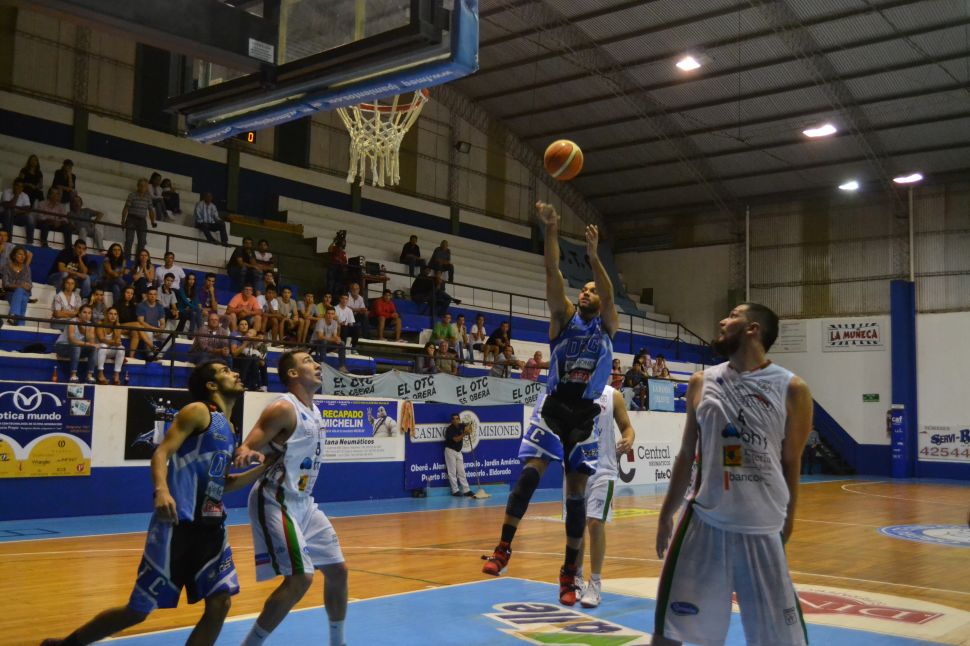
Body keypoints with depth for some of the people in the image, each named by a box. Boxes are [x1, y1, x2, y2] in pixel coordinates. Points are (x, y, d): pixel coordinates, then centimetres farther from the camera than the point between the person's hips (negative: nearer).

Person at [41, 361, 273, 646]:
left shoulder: (229, 429, 17)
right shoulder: (198, 411, -5)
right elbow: (161, 453, -16)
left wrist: (265, 467, 16)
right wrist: (161, 491, -34)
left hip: (211, 526, 7)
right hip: (178, 524, -7)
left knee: (220, 604, -4)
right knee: (138, 610, 3)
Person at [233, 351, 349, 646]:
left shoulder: (314, 411, 10)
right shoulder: (284, 408, -16)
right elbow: (247, 447, -22)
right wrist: (246, 453, -41)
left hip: (303, 503, 9)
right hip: (276, 503, -9)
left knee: (337, 570, 11)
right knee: (300, 578, -16)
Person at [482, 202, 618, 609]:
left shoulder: (607, 325, 7)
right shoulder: (564, 315, 7)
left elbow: (609, 293, -14)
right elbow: (553, 273, -6)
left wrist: (593, 255, -28)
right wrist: (551, 230, -18)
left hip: (585, 414, 0)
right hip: (553, 406, 0)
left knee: (576, 491, 3)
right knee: (531, 471, -18)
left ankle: (569, 574, 11)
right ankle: (503, 548, -10)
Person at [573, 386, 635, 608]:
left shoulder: (613, 395, -1)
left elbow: (626, 426, 3)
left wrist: (629, 440, -19)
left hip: (602, 469, -2)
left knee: (595, 523, -10)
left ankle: (595, 584, 1)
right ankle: (576, 578, 26)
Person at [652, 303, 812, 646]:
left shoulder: (791, 390, -4)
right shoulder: (701, 382, 6)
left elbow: (791, 465, 3)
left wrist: (787, 525, 8)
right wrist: (666, 513, 14)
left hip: (763, 530, -2)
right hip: (703, 522, 2)